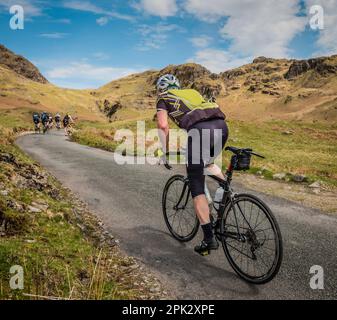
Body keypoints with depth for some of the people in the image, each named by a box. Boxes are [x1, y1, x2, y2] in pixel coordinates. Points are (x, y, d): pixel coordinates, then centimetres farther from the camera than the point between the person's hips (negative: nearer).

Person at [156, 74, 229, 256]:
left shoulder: (164, 99, 22)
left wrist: (166, 152, 14)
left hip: (200, 129, -6)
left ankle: (209, 239, 3)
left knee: (196, 188, 4)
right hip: (222, 125, 6)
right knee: (208, 163, 35)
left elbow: (163, 125, 4)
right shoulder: (192, 93, 37)